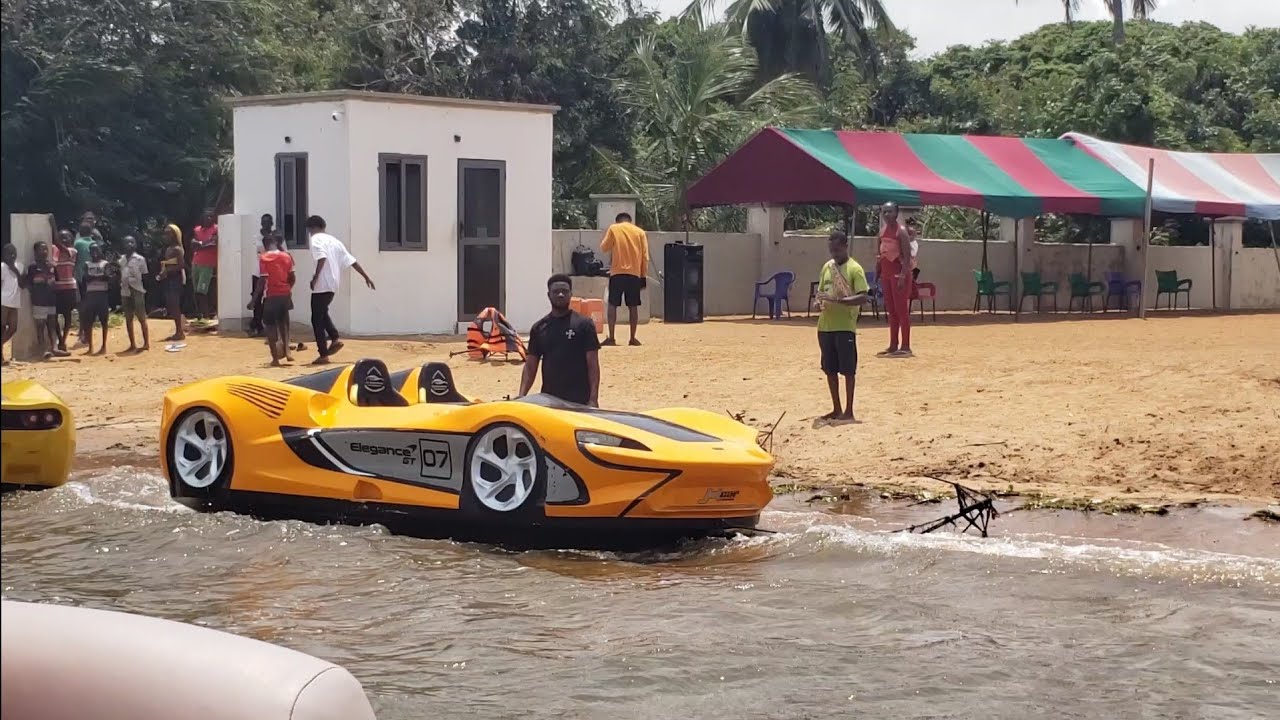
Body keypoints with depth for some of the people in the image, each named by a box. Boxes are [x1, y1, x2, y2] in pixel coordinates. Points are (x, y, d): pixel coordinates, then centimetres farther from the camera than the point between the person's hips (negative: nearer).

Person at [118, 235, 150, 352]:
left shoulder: (140, 259, -2)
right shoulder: (121, 259, 9)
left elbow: (145, 276, -2)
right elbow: (119, 275, 12)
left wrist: (145, 291, -7)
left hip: (137, 291, -4)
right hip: (125, 292, 4)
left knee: (142, 318, -1)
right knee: (128, 319, 7)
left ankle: (146, 343, 3)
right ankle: (132, 344, 13)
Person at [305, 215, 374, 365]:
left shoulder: (316, 239, -6)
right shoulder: (334, 240, 16)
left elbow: (322, 257, -26)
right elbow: (351, 260, 15)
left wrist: (315, 277, -25)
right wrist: (366, 277, 19)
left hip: (322, 285, -8)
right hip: (334, 284, 8)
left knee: (317, 319, 0)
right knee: (322, 312, 28)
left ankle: (323, 355, -1)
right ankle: (335, 339, 14)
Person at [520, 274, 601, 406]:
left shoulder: (583, 325, -1)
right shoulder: (539, 328, 10)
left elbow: (593, 365, -4)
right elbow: (530, 367, 10)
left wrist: (593, 399, -12)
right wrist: (521, 397, -3)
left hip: (579, 401, -4)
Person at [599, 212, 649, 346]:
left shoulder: (613, 229, 4)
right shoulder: (640, 232, 9)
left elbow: (604, 248, 5)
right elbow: (645, 256, 5)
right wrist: (644, 276, 9)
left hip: (617, 272, -2)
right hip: (635, 273, 2)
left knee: (612, 304, 3)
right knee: (633, 306, 7)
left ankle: (611, 338, -4)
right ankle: (633, 338, 5)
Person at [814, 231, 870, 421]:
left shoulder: (854, 269, -8)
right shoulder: (827, 267, 12)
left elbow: (863, 298, -16)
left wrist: (839, 300, -27)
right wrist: (820, 300, -2)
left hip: (845, 326, -7)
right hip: (825, 325, 7)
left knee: (847, 369, -1)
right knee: (830, 369, 10)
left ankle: (848, 411, 5)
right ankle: (836, 409, 20)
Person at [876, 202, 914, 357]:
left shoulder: (901, 231, -11)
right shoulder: (882, 231, 13)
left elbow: (907, 256, -17)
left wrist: (903, 276, -25)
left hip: (899, 273, -8)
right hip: (886, 273, 8)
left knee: (901, 310, -7)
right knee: (891, 310, 10)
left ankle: (905, 346, -5)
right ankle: (893, 345, 15)